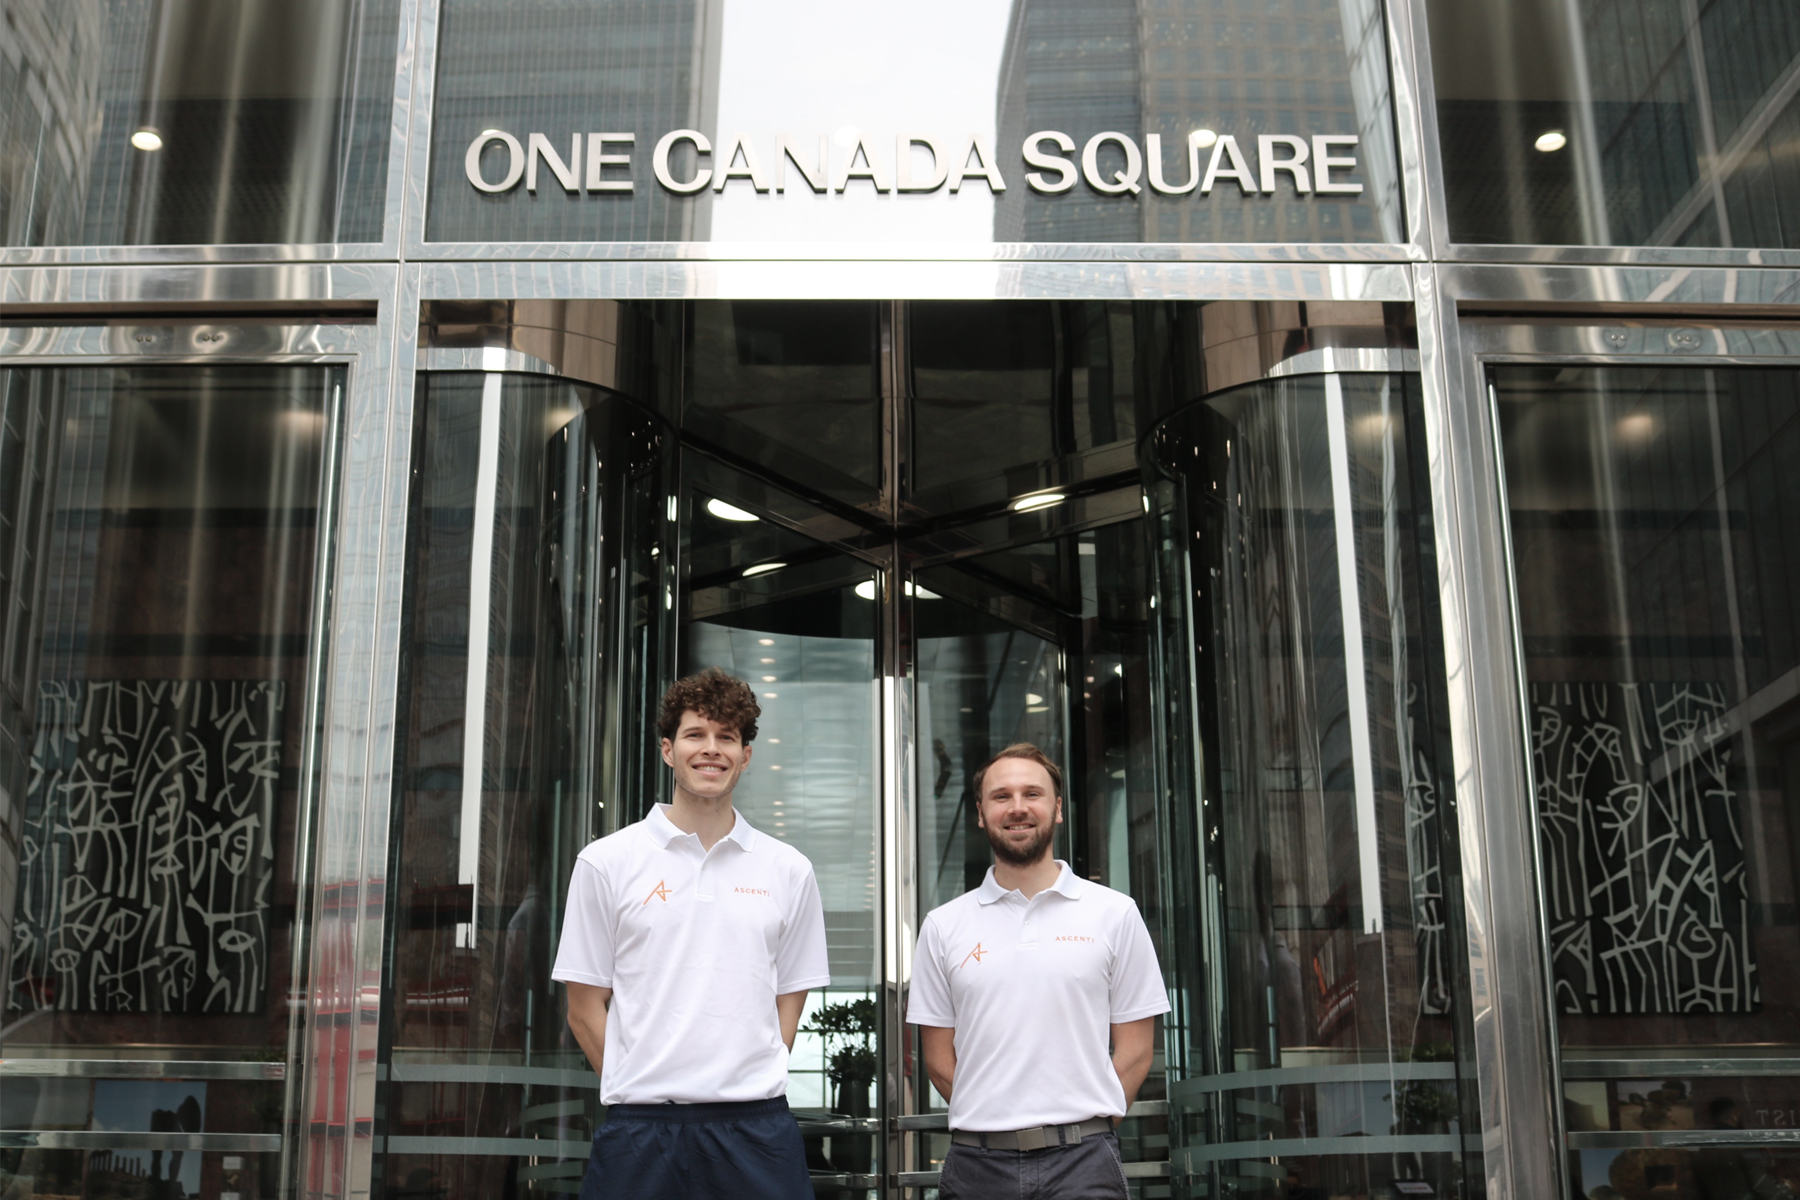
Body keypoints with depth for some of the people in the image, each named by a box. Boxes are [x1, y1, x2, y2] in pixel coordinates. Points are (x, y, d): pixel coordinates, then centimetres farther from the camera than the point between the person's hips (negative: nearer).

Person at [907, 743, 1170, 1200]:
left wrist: (1083, 1131, -3)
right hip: (977, 1163, 1)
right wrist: (997, 1122, 0)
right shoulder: (943, 926, 7)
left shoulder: (1115, 913, 4)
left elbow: (1135, 1052, 4)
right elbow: (938, 1058, 8)